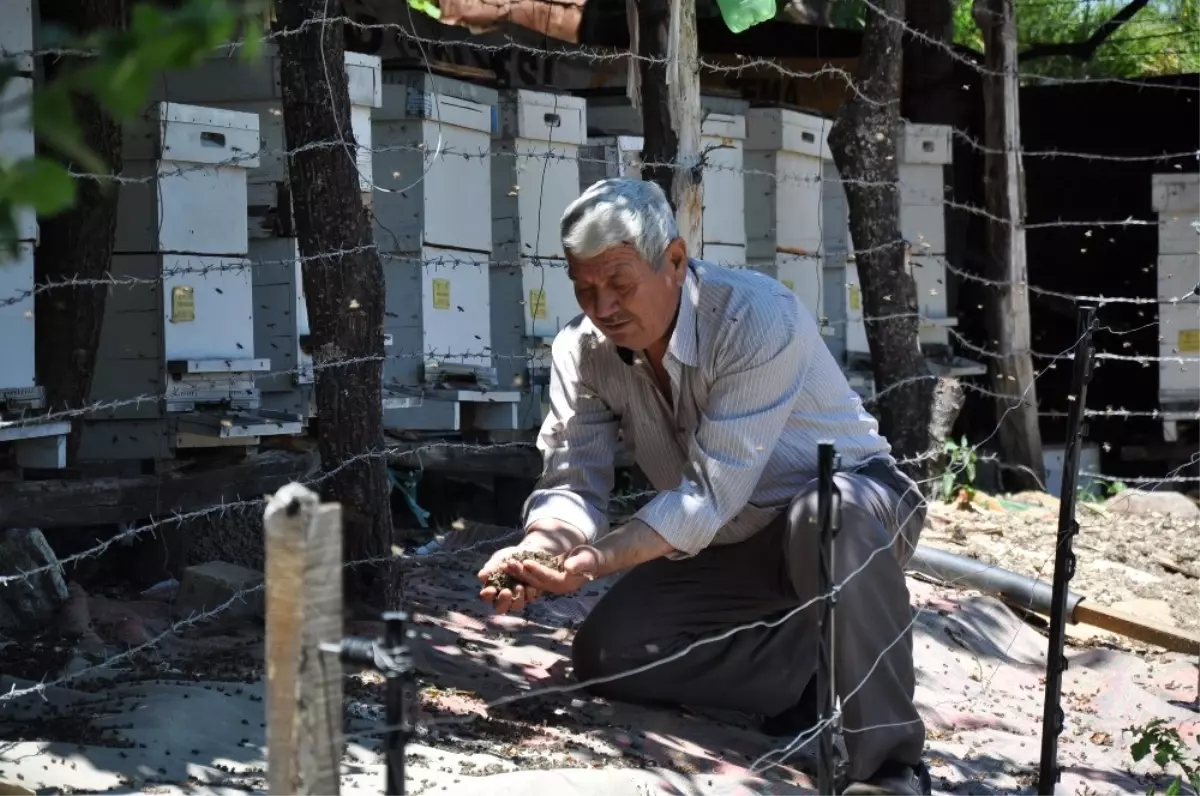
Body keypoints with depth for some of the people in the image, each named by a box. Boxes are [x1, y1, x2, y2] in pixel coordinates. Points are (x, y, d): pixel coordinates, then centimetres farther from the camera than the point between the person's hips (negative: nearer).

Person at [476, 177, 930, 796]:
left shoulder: (758, 320, -30)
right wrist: (535, 554, -36)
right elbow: (572, 483, -13)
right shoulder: (582, 351, -10)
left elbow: (712, 494, -34)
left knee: (829, 519, -42)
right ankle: (813, 670, -5)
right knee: (604, 653, -13)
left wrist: (599, 559, -45)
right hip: (728, 542, 6)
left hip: (849, 497, -6)